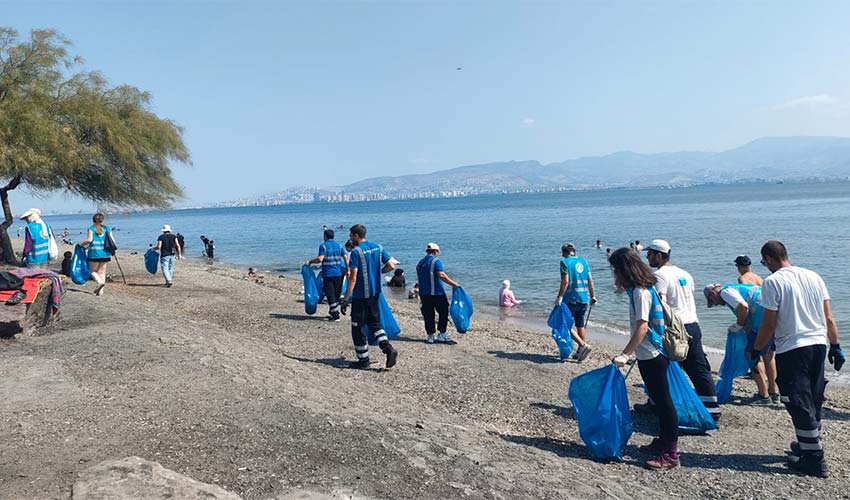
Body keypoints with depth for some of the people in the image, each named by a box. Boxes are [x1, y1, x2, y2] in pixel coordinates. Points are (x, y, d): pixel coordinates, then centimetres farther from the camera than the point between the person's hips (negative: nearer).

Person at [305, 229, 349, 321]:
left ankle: (335, 316, -4)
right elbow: (345, 258, 7)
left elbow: (320, 259, -20)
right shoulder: (338, 245, 9)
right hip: (338, 273, 5)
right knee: (336, 294, 14)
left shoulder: (323, 245, -8)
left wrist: (310, 262, -7)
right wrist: (347, 270, 14)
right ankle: (333, 313, 24)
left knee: (330, 295, -2)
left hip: (328, 274, -5)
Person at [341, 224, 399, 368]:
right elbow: (391, 266, 5)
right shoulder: (378, 247, 6)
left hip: (360, 295, -7)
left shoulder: (356, 251, -14)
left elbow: (353, 278, -19)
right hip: (375, 293, 7)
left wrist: (346, 298, -17)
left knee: (357, 327, 5)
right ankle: (388, 348, 1)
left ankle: (363, 360, 11)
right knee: (374, 322, 18)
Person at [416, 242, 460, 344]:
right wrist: (453, 284, -16)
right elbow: (441, 275, -21)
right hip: (437, 293, -6)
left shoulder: (420, 263, 15)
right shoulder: (436, 261, -8)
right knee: (443, 312, 6)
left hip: (423, 293, 6)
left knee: (428, 315, 9)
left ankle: (430, 336, 10)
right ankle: (442, 334, 4)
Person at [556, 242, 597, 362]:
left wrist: (560, 297, -13)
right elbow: (590, 281, 11)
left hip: (570, 299, -6)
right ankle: (580, 352, 19)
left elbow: (565, 281, -16)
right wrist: (593, 296, 18)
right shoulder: (583, 261, 10)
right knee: (580, 326, 14)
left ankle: (583, 345, -10)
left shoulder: (565, 262, -7)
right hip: (584, 299, 7)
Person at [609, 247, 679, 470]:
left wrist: (625, 354, -25)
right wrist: (630, 353, 22)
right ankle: (662, 442, 32)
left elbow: (642, 327, -24)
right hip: (650, 355, 10)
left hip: (652, 356, -10)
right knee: (659, 400, 19)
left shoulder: (641, 292, -19)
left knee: (663, 402, -3)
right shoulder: (640, 289, 10)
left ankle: (671, 454, 5)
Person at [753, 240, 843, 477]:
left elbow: (768, 325, -11)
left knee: (800, 404, 1)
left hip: (791, 349, -7)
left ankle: (814, 459, 5)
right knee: (813, 401, 20)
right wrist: (835, 346, 17)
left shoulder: (772, 282, -10)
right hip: (819, 343, 7)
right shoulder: (814, 276, 9)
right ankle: (810, 444, 34)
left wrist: (756, 350, 1)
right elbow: (829, 318, 10)